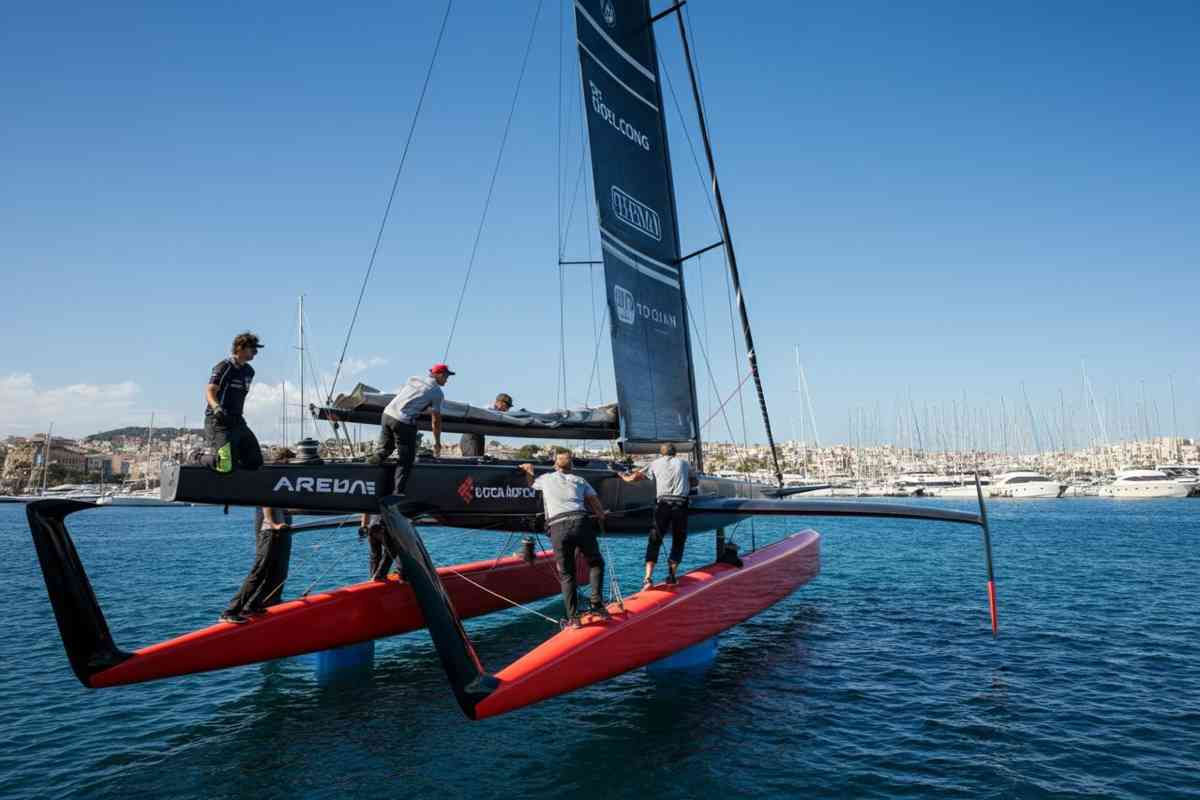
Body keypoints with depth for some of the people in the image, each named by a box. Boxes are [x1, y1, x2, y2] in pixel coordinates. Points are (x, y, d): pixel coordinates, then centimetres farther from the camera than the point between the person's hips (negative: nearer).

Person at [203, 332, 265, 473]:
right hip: (219, 420, -8)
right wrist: (216, 407, -37)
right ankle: (204, 459, 12)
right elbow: (209, 391, -18)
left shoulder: (249, 371, 15)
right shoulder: (224, 367, -9)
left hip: (237, 421, 8)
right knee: (226, 465, -19)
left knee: (255, 461, 5)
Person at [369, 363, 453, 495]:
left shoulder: (413, 379, 19)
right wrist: (437, 442, 16)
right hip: (404, 422, -5)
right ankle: (398, 493, 0)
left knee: (383, 451, 22)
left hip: (387, 413, 5)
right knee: (406, 460, 4)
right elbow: (436, 420, 5)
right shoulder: (437, 393, 4)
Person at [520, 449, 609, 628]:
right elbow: (596, 504, 16)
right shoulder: (580, 481, 21)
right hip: (581, 523, 0)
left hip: (557, 528, 0)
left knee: (567, 574, 8)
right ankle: (596, 604, 8)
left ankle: (572, 618, 1)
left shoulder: (546, 479, 22)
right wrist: (602, 519, 33)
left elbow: (532, 483, 43)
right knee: (596, 563, 20)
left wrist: (528, 471, 62)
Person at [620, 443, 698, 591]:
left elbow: (633, 478, 9)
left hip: (663, 503, -1)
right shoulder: (683, 463, 18)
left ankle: (648, 578, -9)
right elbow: (695, 482, 29)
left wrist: (624, 476, 29)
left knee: (654, 541, 3)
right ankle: (672, 575, 12)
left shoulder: (656, 463, 14)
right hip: (681, 503, 1)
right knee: (679, 540, 15)